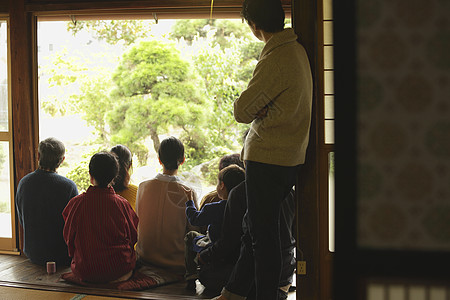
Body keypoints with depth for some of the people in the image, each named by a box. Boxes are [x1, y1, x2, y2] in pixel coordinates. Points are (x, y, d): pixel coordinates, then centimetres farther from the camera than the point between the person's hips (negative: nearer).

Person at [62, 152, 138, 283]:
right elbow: (133, 237, 3)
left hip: (85, 271, 2)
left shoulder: (76, 203, -10)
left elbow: (68, 237, 3)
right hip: (119, 268, -2)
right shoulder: (122, 204, -10)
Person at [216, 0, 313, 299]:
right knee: (260, 229, 16)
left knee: (264, 234, 0)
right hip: (291, 158, 10)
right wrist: (260, 109, -4)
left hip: (268, 159, -10)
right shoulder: (297, 49, 8)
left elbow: (241, 111, -16)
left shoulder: (275, 60, -21)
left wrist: (255, 110, 3)